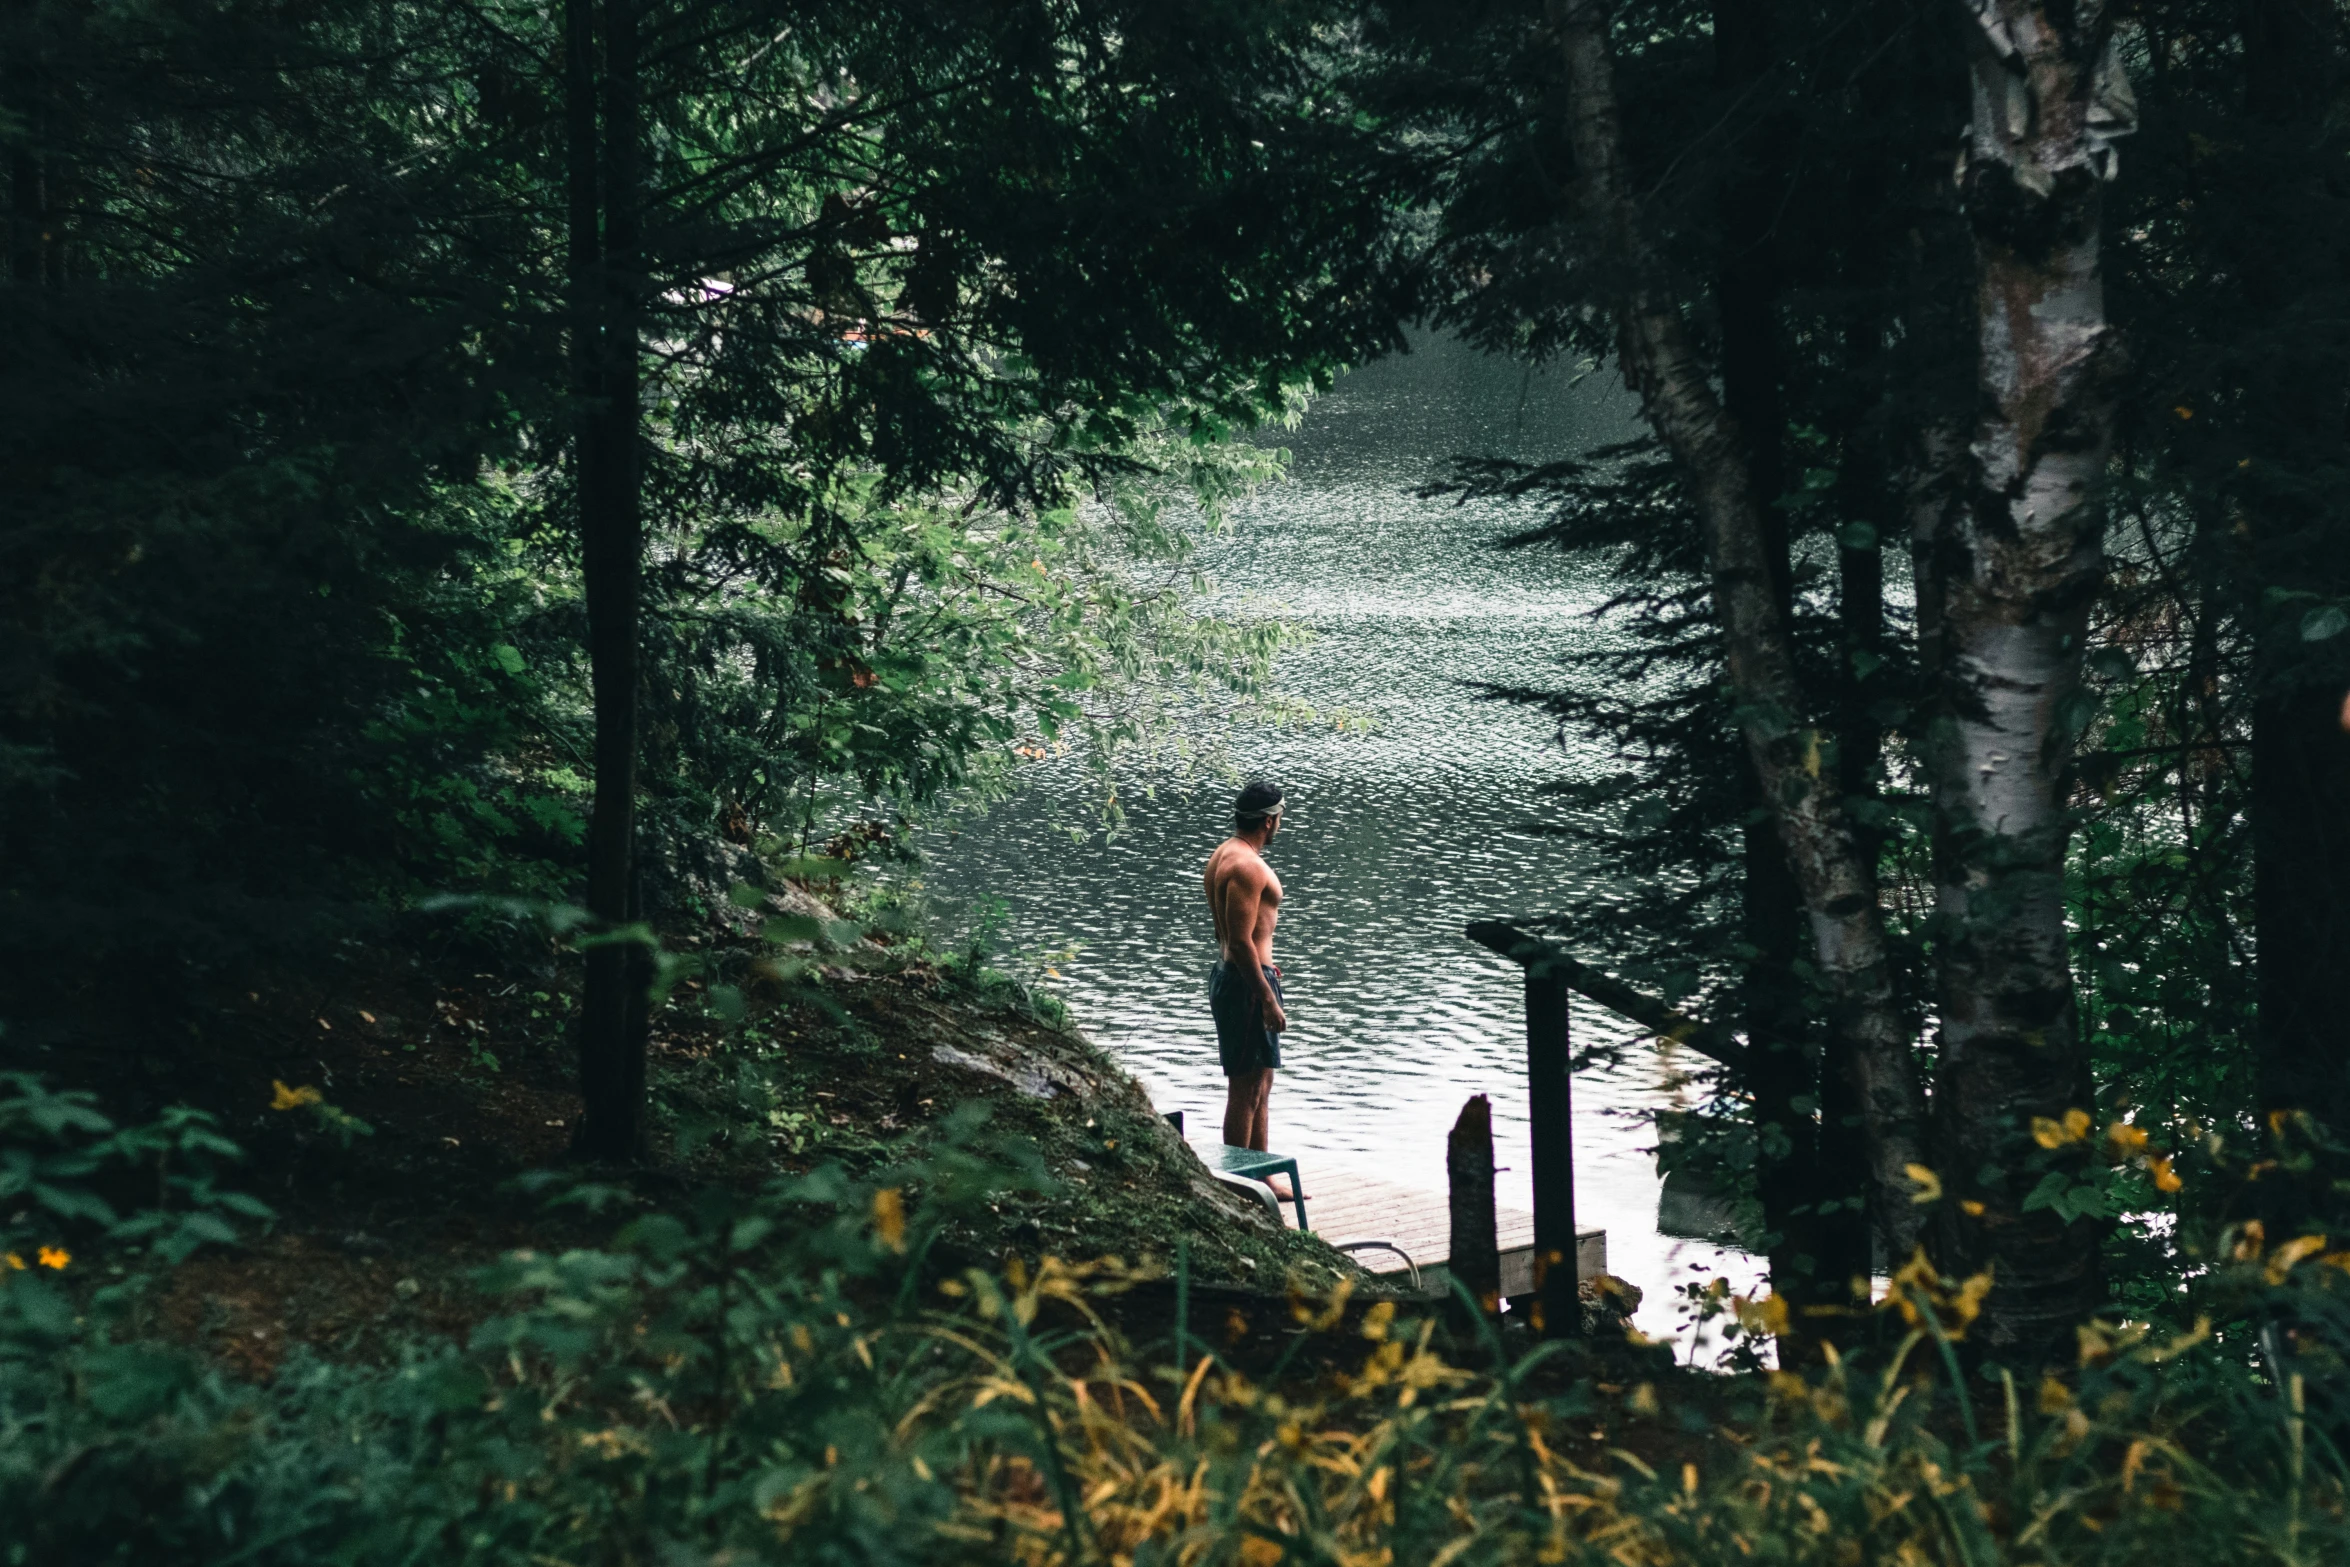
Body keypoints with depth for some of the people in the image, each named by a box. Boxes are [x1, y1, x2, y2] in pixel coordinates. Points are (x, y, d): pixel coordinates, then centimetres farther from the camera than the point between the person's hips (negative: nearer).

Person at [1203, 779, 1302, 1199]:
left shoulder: (1224, 854, 13)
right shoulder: (1247, 866, -20)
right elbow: (1241, 940, -24)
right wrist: (1268, 999, -22)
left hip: (1229, 974, 11)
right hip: (1246, 981, -11)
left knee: (1260, 1084, 18)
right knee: (1247, 1088, -5)